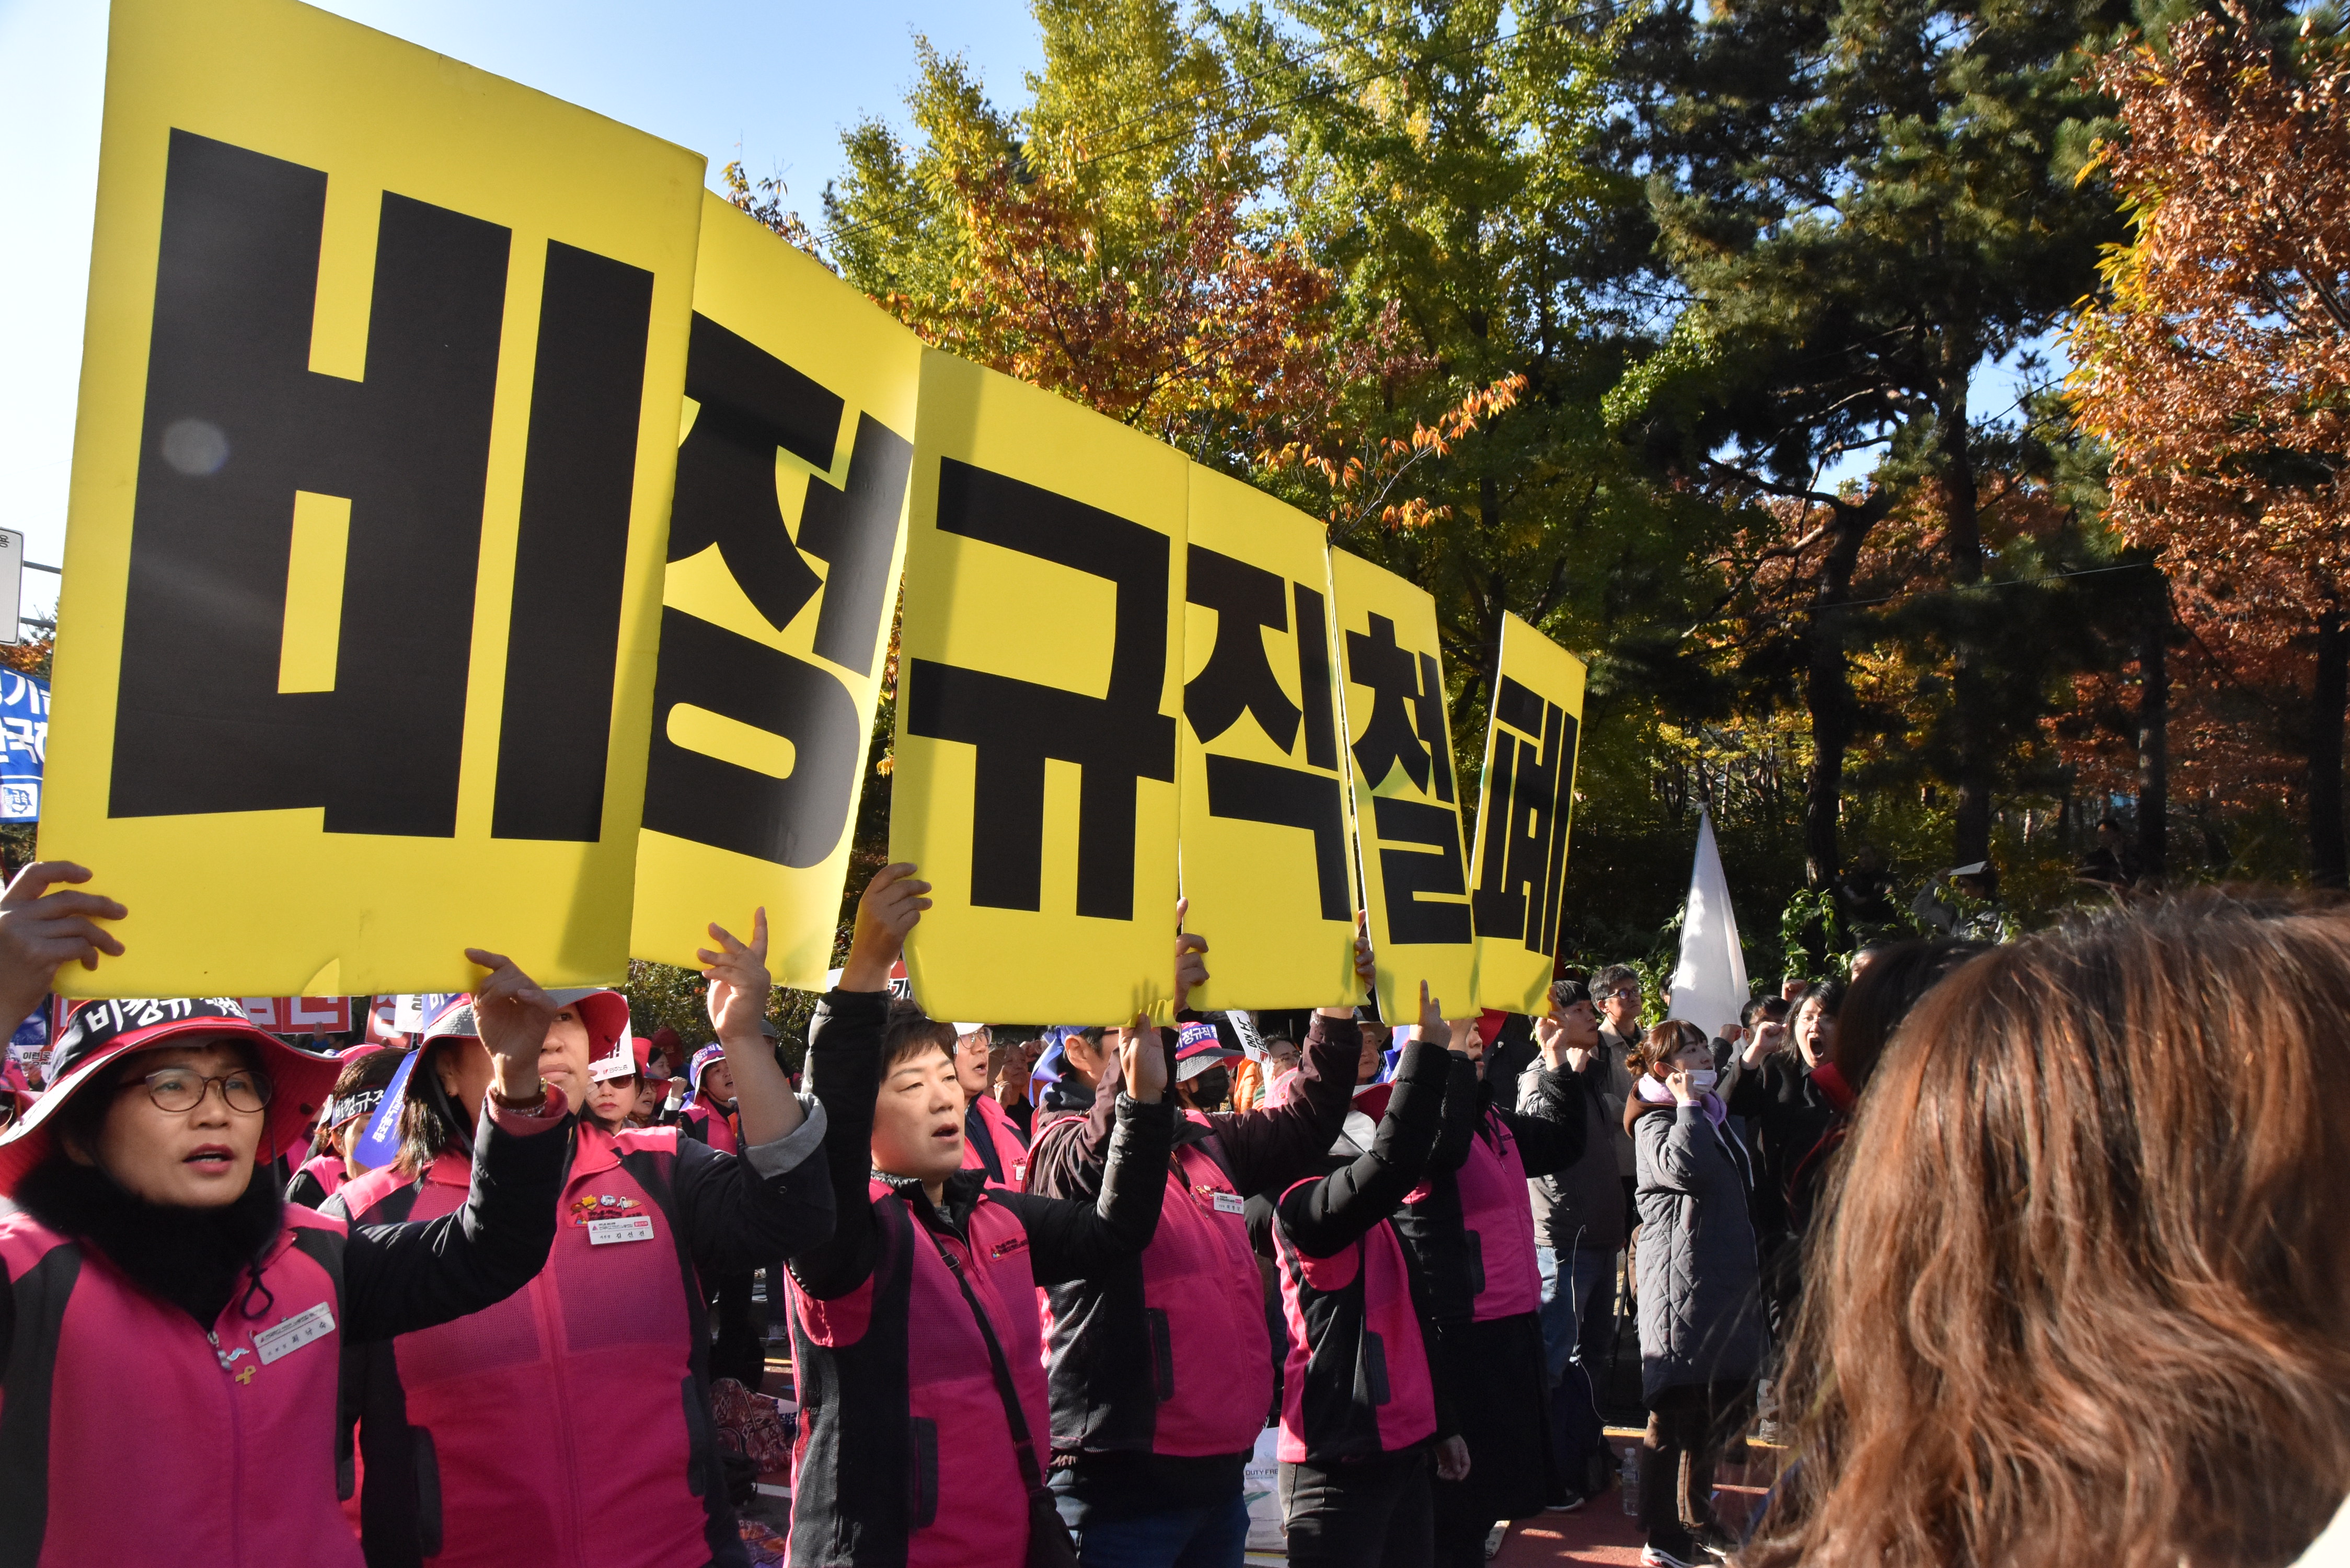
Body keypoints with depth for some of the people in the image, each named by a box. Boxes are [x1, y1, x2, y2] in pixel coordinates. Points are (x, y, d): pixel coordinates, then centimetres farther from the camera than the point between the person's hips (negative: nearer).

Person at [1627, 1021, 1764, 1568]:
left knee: (1721, 1402, 17)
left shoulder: (1711, 1118, 18)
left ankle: (1696, 1517, 35)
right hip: (1682, 1283, -9)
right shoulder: (1656, 1120, -9)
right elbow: (1685, 1168, -30)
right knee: (1676, 1409, -5)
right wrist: (1687, 1102, -19)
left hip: (1725, 1280, 9)